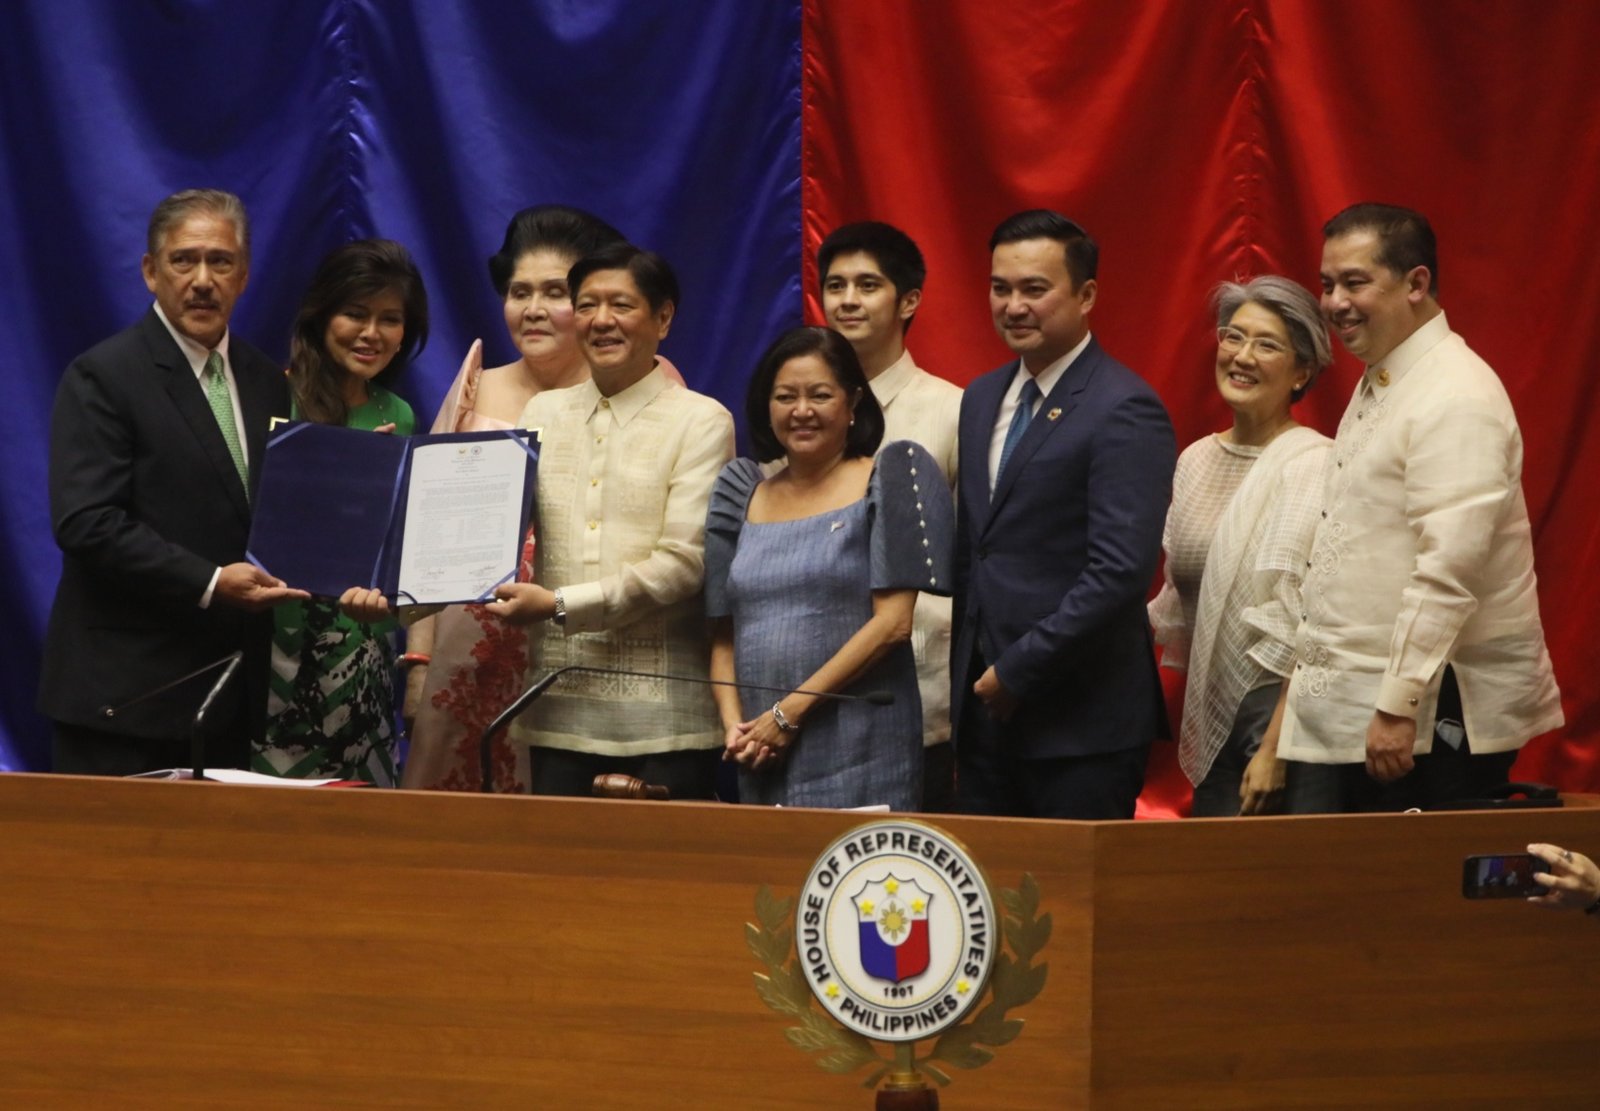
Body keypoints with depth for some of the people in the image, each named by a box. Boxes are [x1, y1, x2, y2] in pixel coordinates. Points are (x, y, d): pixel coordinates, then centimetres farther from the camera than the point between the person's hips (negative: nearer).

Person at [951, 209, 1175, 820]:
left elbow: (1122, 571, -19)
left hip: (1080, 723, -7)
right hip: (984, 704, 7)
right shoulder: (982, 399, 15)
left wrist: (1017, 671, -16)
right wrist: (969, 671, 11)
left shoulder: (1124, 411, -12)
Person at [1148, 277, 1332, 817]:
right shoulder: (1196, 460, 11)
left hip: (1280, 711, -7)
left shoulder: (1312, 465, -12)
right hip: (1213, 718, 7)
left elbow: (1310, 625, -16)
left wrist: (1277, 749, -20)